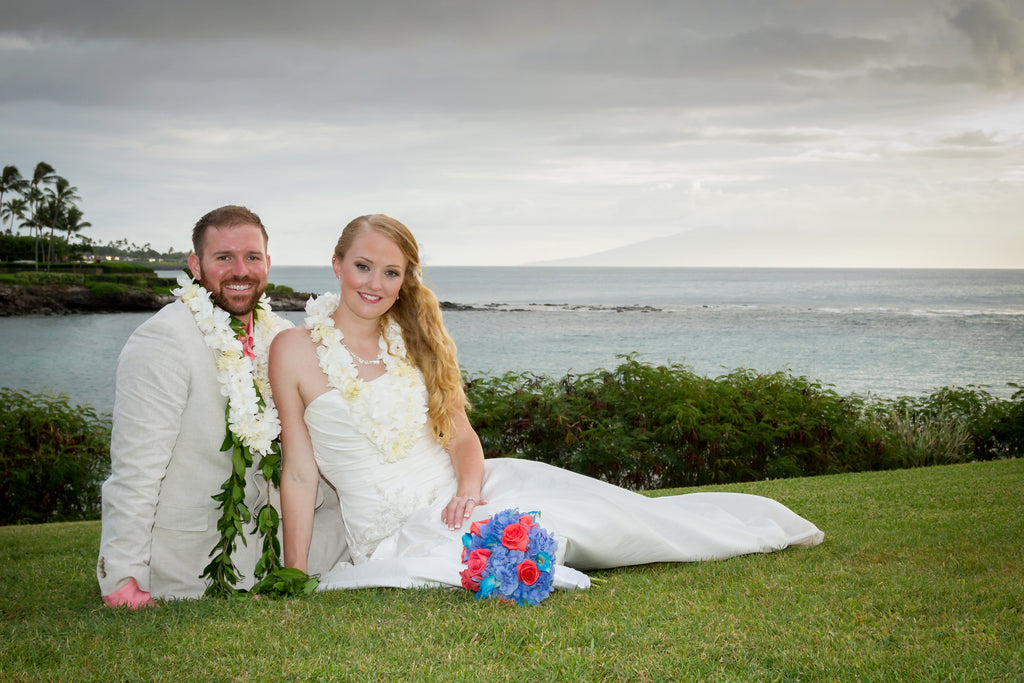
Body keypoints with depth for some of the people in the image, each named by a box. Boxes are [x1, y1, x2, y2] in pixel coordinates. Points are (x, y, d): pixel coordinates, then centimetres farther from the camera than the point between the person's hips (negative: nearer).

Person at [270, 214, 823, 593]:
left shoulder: (415, 341, 8)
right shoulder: (295, 349, -4)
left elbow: (461, 435, 7)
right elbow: (300, 471, -5)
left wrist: (468, 488, -15)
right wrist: (296, 579, -10)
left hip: (457, 493, 4)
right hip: (394, 527, -4)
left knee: (606, 515, -1)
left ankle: (765, 525, 17)